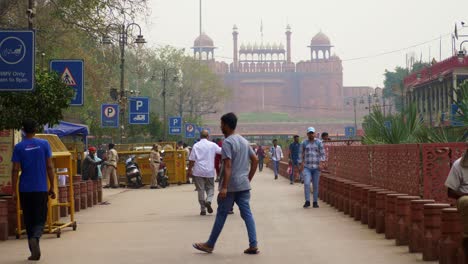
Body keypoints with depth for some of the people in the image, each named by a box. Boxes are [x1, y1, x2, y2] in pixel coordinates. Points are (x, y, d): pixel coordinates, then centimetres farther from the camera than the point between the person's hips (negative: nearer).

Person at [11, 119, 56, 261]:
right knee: (40, 219, 5)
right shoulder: (44, 144, 0)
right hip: (41, 189, 0)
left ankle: (34, 252, 10)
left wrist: (13, 190, 2)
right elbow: (49, 167, 0)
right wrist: (52, 187, 6)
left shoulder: (18, 147, -1)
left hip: (25, 190, 0)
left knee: (29, 221, 10)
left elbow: (15, 170, -4)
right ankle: (35, 237, -26)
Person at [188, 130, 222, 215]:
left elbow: (191, 160, -5)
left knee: (200, 190, 5)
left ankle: (203, 209, 6)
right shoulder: (212, 145, 0)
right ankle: (208, 201, -14)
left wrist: (189, 170, 3)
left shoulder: (196, 146, -2)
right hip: (209, 171, 0)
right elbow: (221, 151, 15)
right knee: (210, 188, 14)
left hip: (198, 171, 0)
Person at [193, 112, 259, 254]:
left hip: (231, 186, -7)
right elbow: (255, 160, 17)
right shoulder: (244, 141, 13)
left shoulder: (227, 142, -13)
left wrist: (224, 187, -22)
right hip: (244, 185, 7)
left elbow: (228, 165, -20)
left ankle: (210, 245, 13)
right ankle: (253, 245, -2)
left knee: (221, 215, 3)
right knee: (247, 214, 4)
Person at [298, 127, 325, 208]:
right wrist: (301, 165, 0)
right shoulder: (304, 143, 4)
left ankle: (315, 202, 12)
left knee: (316, 185, 3)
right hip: (306, 167, 0)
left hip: (316, 167, 0)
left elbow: (322, 154, 2)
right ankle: (307, 202, -11)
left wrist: (321, 163, -11)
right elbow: (301, 154, 8)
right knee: (306, 184, -16)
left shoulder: (319, 143, 2)